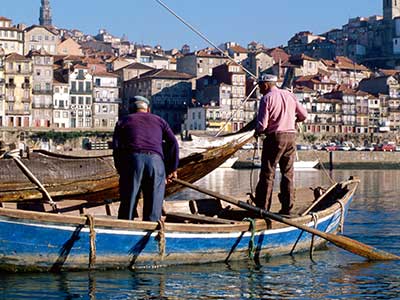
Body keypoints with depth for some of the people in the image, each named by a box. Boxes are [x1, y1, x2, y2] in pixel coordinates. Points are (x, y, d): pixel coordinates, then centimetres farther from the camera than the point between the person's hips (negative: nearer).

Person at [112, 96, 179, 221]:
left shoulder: (123, 121, 24)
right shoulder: (159, 121, 28)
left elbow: (116, 147, 9)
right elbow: (173, 143, 14)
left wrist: (121, 171, 13)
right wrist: (172, 169, 17)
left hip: (132, 159, -1)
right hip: (156, 161, 1)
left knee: (127, 206, 3)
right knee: (153, 208, 3)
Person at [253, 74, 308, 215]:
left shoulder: (266, 98, -7)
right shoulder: (289, 95, 10)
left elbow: (262, 125, -13)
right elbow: (303, 115, 13)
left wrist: (257, 132, 8)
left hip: (274, 136, -5)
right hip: (291, 136, 5)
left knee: (267, 173, -1)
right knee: (288, 173, 10)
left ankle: (262, 208, -2)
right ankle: (287, 208, 10)